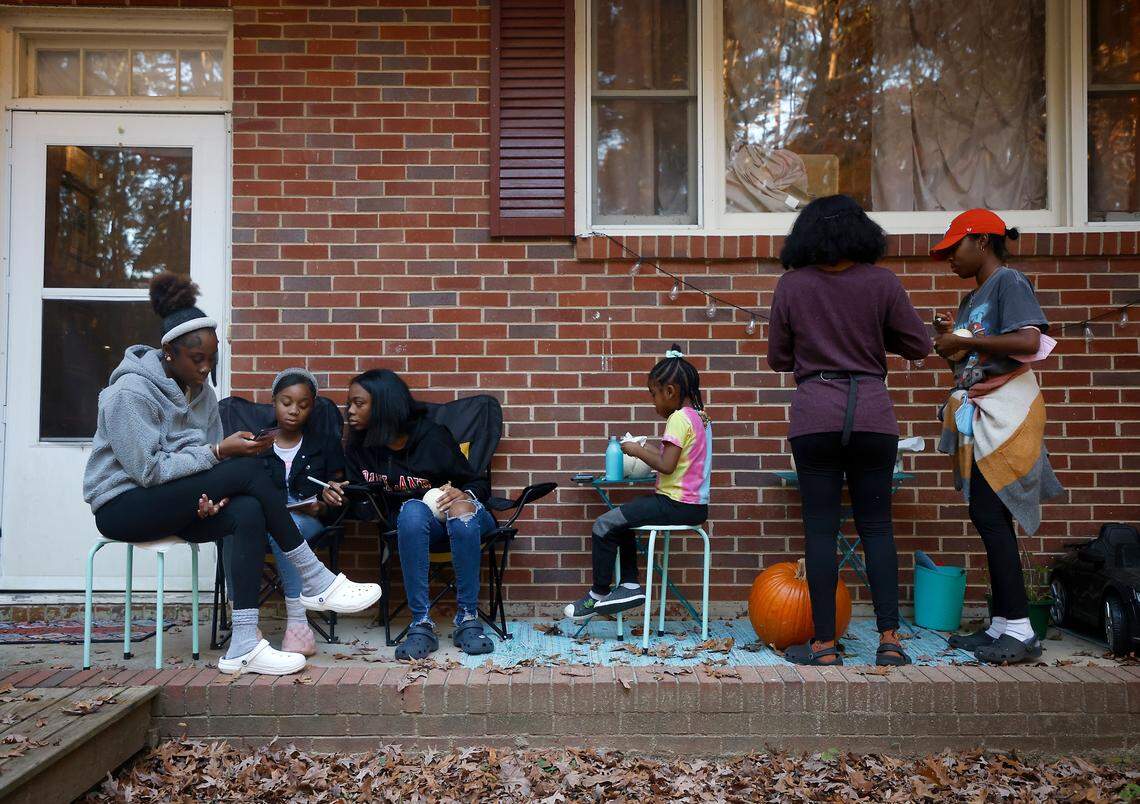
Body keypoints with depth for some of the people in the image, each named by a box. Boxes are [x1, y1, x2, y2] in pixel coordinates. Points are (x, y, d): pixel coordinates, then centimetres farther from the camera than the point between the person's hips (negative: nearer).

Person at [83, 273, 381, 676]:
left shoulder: (201, 392, 7)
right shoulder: (130, 393, -15)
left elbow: (207, 461, 4)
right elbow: (149, 470, -22)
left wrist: (212, 496, -18)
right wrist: (219, 453, -26)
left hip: (173, 503, 7)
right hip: (124, 507, -7)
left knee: (248, 513, -28)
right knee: (249, 469, -26)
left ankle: (244, 646, -29)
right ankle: (316, 582, -19)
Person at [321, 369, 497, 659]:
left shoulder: (433, 437, -12)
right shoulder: (358, 448, 2)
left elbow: (480, 484, -4)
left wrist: (464, 495, -27)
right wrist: (338, 496, -16)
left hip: (467, 518, -2)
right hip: (414, 526, 2)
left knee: (461, 508, -38)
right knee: (412, 509, -34)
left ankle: (467, 619, -29)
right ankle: (421, 624, -34)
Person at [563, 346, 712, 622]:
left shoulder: (679, 418, -15)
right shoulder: (700, 416, 13)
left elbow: (666, 466, -24)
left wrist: (638, 451, -10)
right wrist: (647, 451, 9)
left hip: (676, 504, -10)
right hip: (695, 504, 10)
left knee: (604, 525, -6)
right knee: (620, 517, 23)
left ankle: (599, 595, 6)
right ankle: (630, 584, 18)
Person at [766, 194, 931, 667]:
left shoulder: (791, 285, 1)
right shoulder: (881, 282, 1)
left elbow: (778, 358, 7)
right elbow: (919, 345, 6)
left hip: (814, 415, -1)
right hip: (872, 413, 1)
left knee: (820, 527, 3)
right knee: (876, 525, 9)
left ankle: (825, 644, 6)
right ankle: (889, 638, 6)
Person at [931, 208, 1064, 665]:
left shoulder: (1009, 282, -6)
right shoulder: (973, 299, 20)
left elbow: (1028, 342, -22)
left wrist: (964, 341, -15)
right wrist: (950, 342, 4)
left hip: (1004, 415, -9)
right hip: (979, 418, 9)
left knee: (991, 517, -12)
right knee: (988, 518, 8)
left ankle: (1019, 631, -8)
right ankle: (1002, 626, 14)